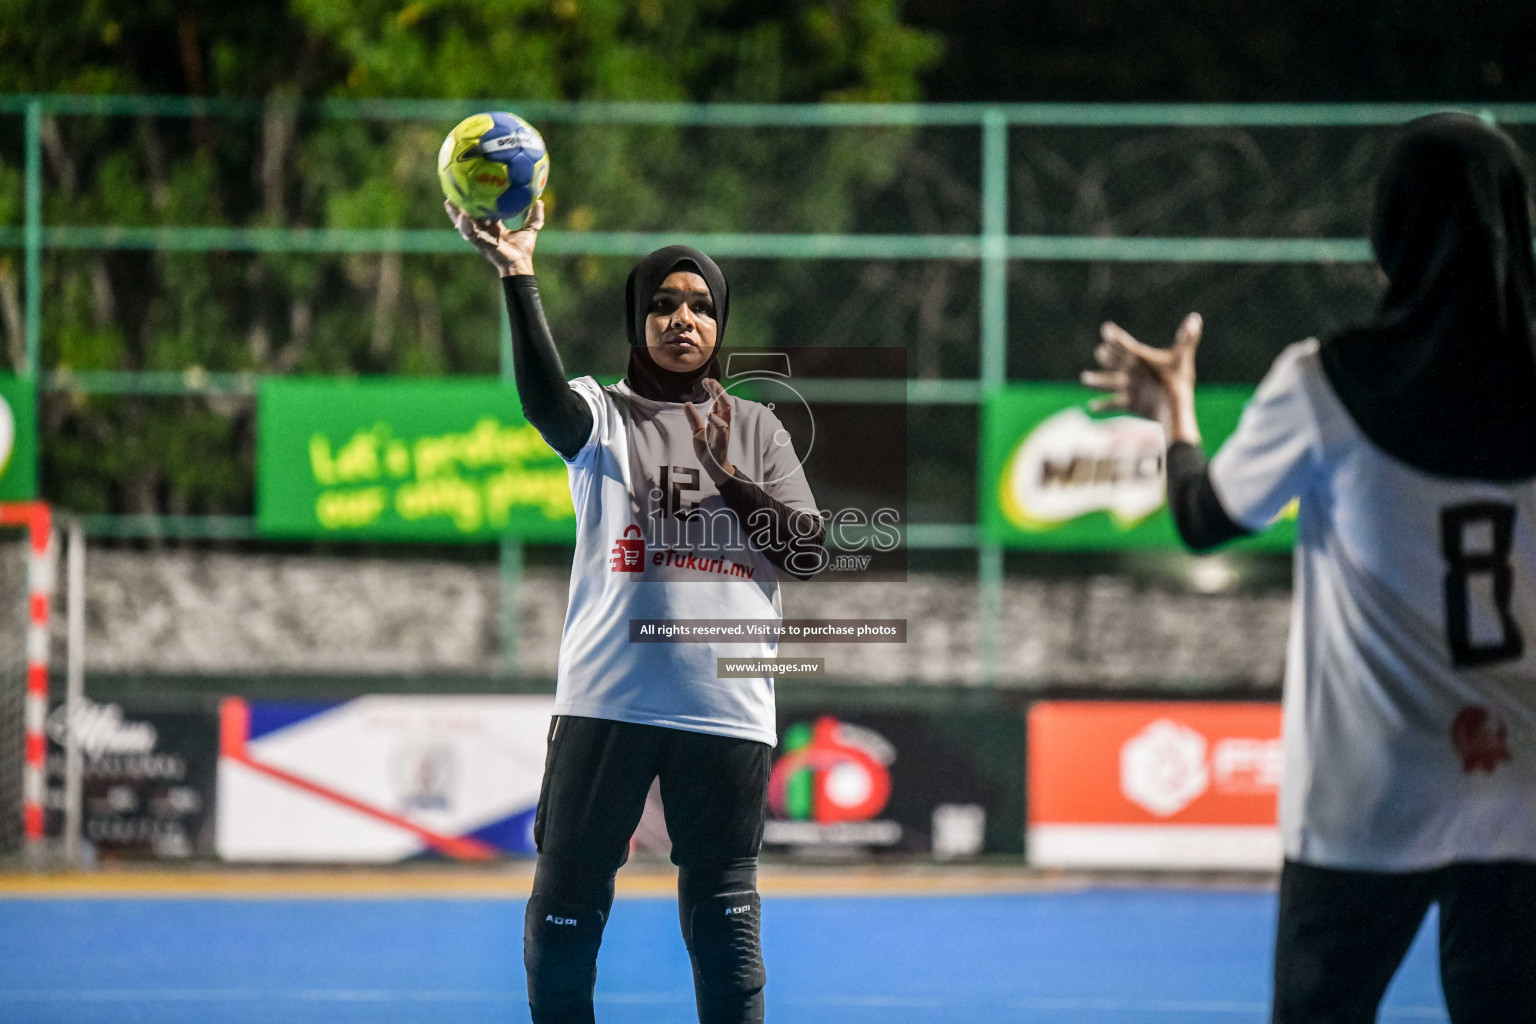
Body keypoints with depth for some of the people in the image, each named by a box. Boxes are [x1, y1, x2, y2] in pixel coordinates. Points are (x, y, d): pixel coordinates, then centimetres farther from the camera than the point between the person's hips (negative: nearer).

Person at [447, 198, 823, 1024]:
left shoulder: (756, 430, 13)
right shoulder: (603, 416, 4)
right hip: (607, 702, -1)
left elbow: (808, 551, 5)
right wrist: (518, 275, -34)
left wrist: (730, 476, -8)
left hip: (728, 708, 1)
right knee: (567, 901, 2)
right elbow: (544, 396, -21)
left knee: (724, 917, 4)